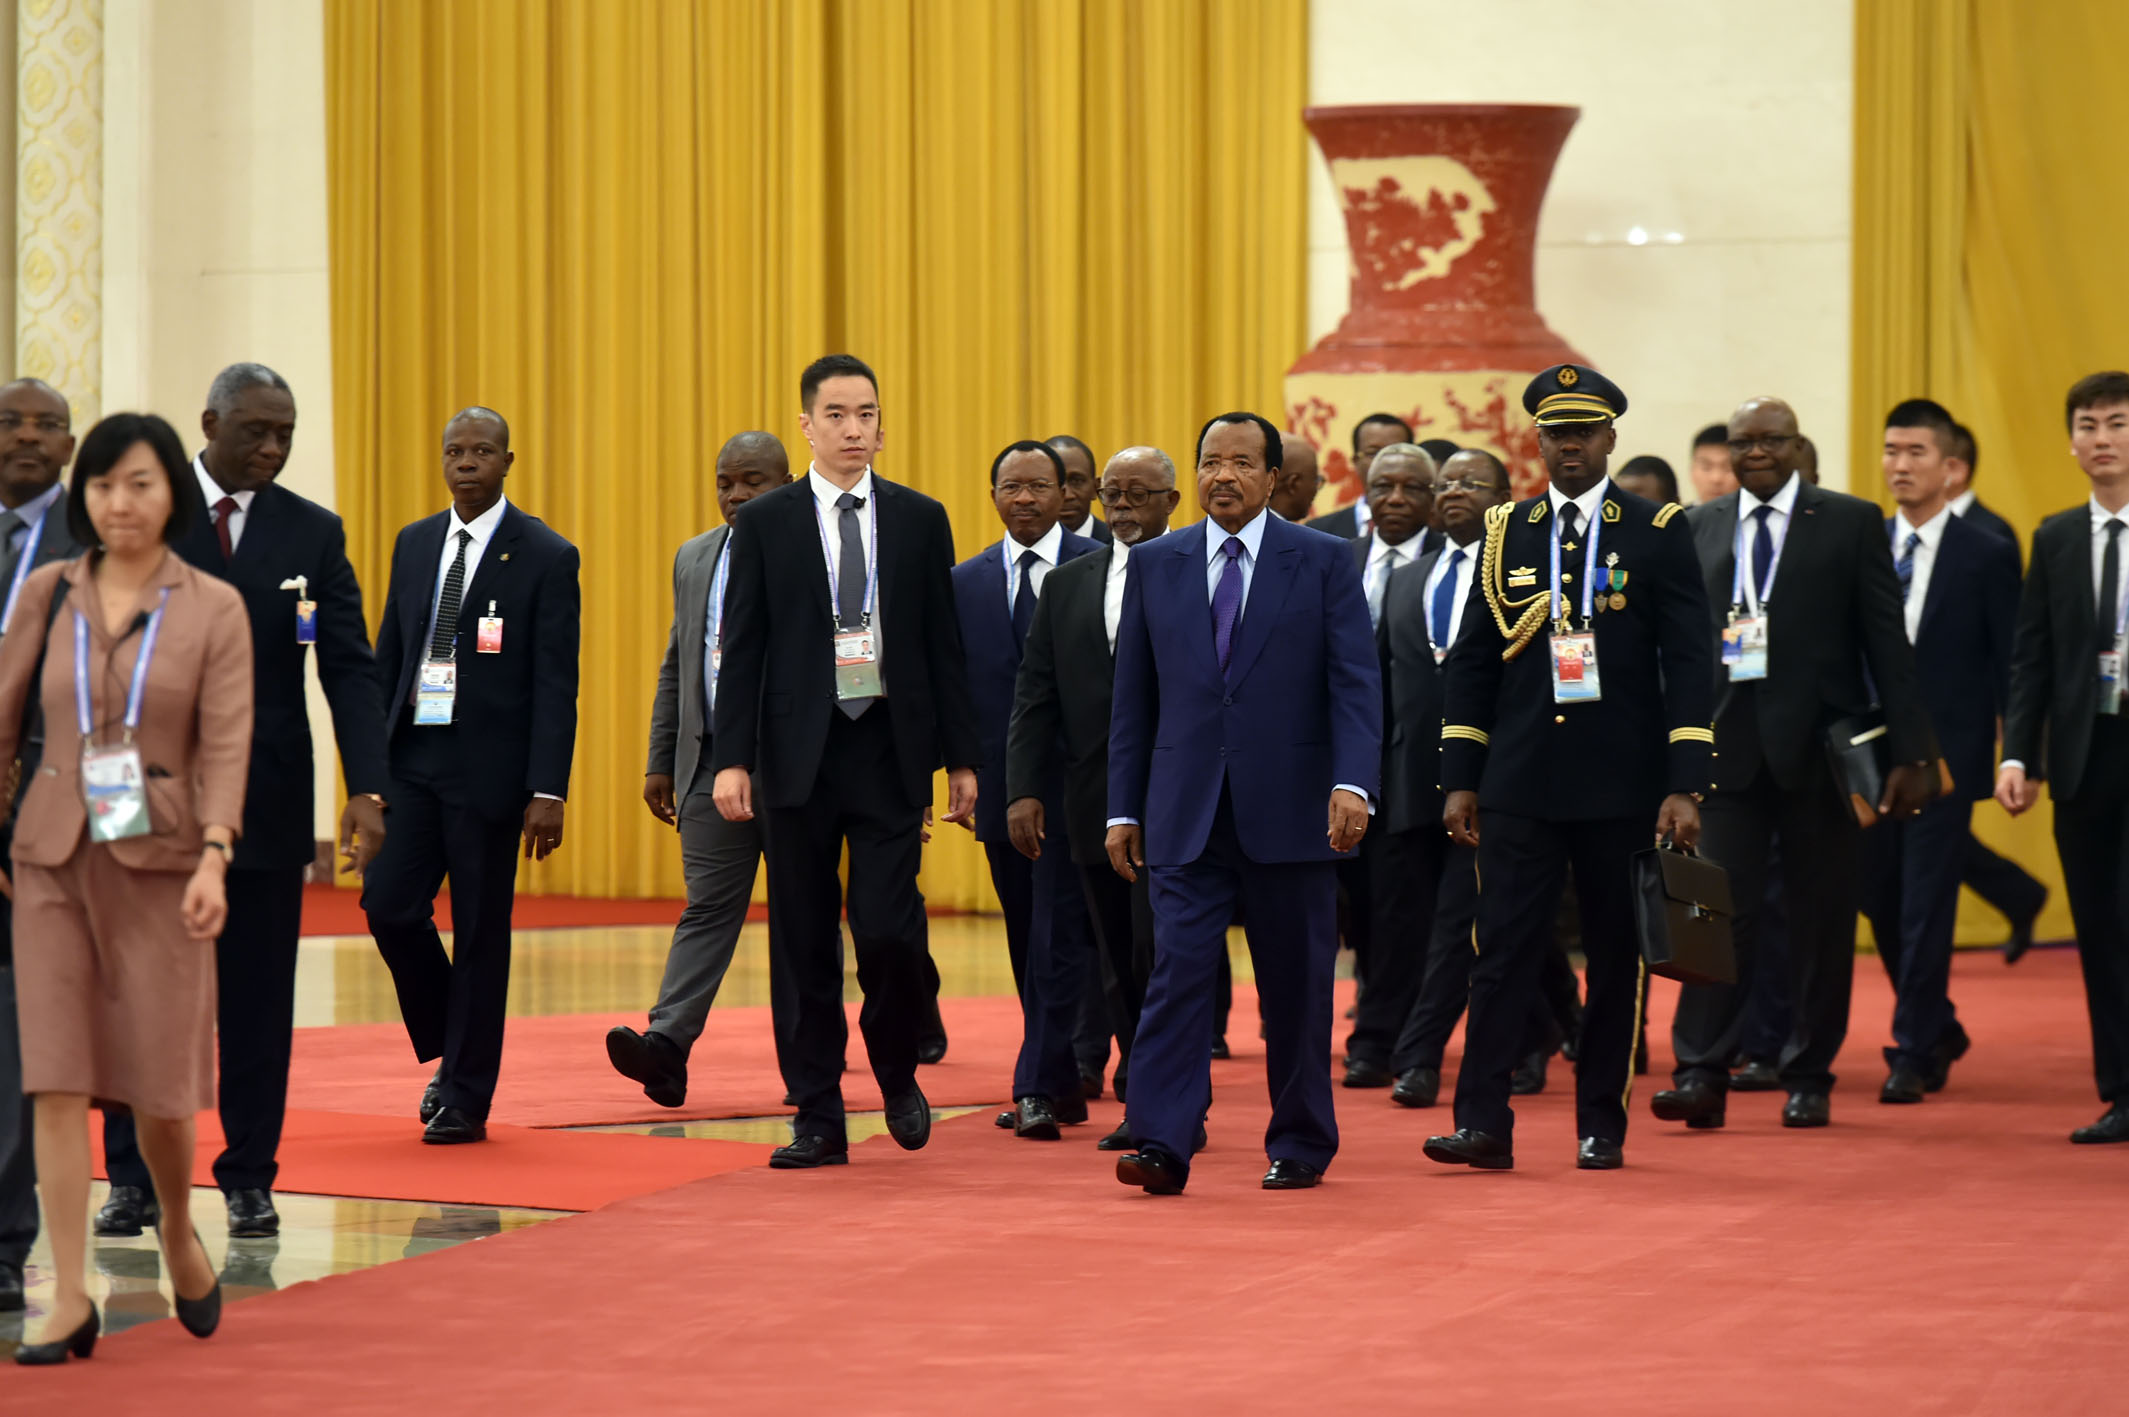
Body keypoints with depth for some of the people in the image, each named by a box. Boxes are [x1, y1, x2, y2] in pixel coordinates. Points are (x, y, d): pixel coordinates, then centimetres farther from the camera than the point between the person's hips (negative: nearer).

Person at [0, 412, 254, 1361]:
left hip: (161, 862, -2)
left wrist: (213, 857, -20)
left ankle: (179, 1236, 32)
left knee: (160, 1078, 2)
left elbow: (226, 744, -8)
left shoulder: (213, 608, -1)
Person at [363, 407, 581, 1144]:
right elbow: (388, 658, 14)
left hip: (489, 765, -4)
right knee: (389, 905, -4)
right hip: (413, 757, 5)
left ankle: (466, 1100, 9)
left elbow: (556, 683, -8)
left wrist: (548, 791, -14)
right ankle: (447, 1049, 19)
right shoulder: (414, 544, 11)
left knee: (480, 933, 0)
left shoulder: (545, 556, -4)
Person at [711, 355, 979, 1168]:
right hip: (800, 753, 0)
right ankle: (819, 1118, 11)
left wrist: (962, 758, 3)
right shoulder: (765, 522, 4)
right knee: (806, 943, 3)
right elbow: (744, 649, 2)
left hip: (890, 750, 0)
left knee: (887, 927, -10)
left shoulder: (920, 520, 7)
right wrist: (731, 758, -7)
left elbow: (944, 645, 8)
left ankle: (897, 1071, 17)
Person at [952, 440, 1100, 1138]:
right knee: (1029, 942, 10)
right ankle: (1064, 1083, 20)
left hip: (1074, 783, -4)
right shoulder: (966, 581, 10)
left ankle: (1038, 1088, -9)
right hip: (1001, 784, 4)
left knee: (1058, 937, -9)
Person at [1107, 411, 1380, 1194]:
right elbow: (1134, 696, 11)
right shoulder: (1155, 565, 9)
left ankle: (1300, 1144, 18)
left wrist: (1352, 783, -18)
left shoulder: (1323, 562, 2)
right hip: (1186, 813, 1)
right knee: (1178, 969, -9)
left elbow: (1355, 682, -4)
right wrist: (1124, 807, 6)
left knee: (1295, 983, 6)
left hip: (1287, 809, -1)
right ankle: (1161, 1144, -14)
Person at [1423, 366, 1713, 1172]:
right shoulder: (1505, 534, 8)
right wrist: (1460, 780, 4)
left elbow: (1689, 665, -2)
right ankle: (1484, 1122, -6)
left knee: (1615, 956, 4)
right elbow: (1471, 662, 11)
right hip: (1520, 787, 1)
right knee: (1503, 949, -5)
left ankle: (1601, 1126, 12)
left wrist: (1684, 786, -10)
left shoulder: (1657, 535, 1)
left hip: (1621, 788, -1)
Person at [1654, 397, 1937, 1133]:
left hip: (1820, 747, -1)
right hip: (1727, 746, 1)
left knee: (1821, 918, 4)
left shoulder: (1852, 522, 3)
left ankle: (1809, 1078, 13)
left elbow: (1888, 642, 1)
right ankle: (1701, 1074, -7)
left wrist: (1910, 751, -5)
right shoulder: (1698, 528, 10)